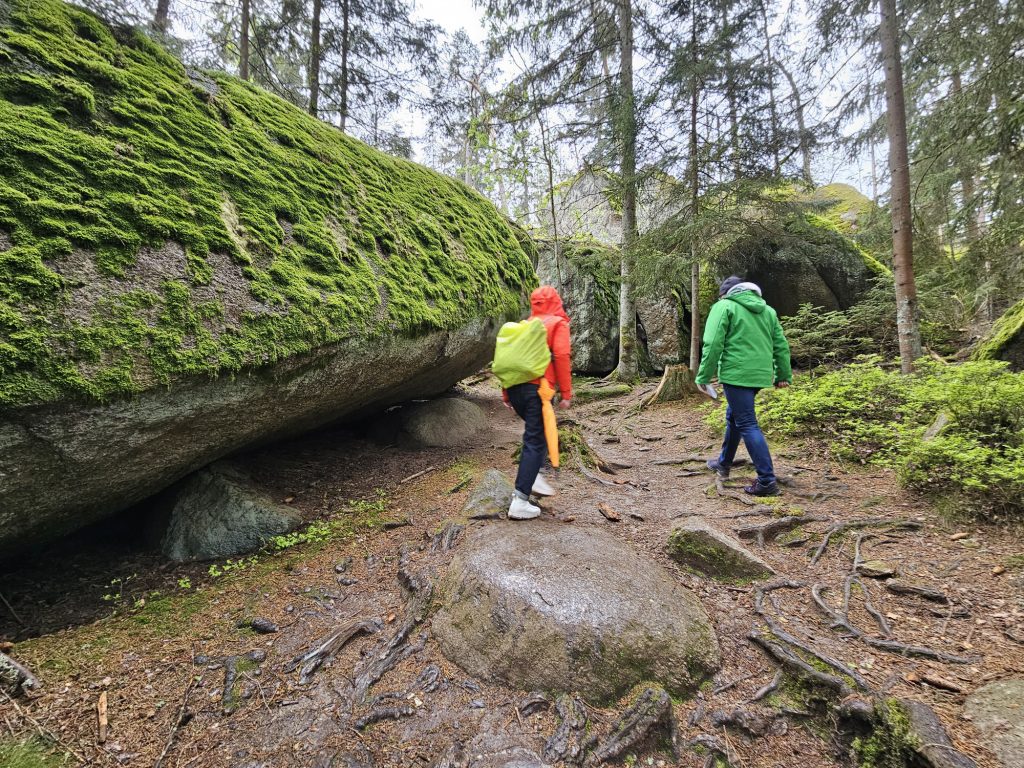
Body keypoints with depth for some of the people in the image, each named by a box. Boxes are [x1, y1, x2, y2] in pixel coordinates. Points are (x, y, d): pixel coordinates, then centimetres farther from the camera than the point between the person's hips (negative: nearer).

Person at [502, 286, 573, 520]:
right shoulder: (558, 324, 3)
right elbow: (561, 358, -9)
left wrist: (506, 393, 18)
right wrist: (566, 393, -6)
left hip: (515, 388, 6)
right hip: (536, 389, -6)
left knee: (535, 432, 26)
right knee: (535, 442, -3)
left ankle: (532, 476, 17)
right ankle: (520, 502, -7)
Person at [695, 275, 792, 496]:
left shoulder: (723, 306, -2)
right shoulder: (767, 310, 18)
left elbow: (713, 344, -12)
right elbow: (781, 345, 15)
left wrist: (703, 377, -9)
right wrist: (784, 375, 18)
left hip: (736, 374, -7)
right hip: (760, 374, 7)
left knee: (747, 424, -5)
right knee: (734, 417, 22)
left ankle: (767, 480, -7)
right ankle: (723, 463, 36)